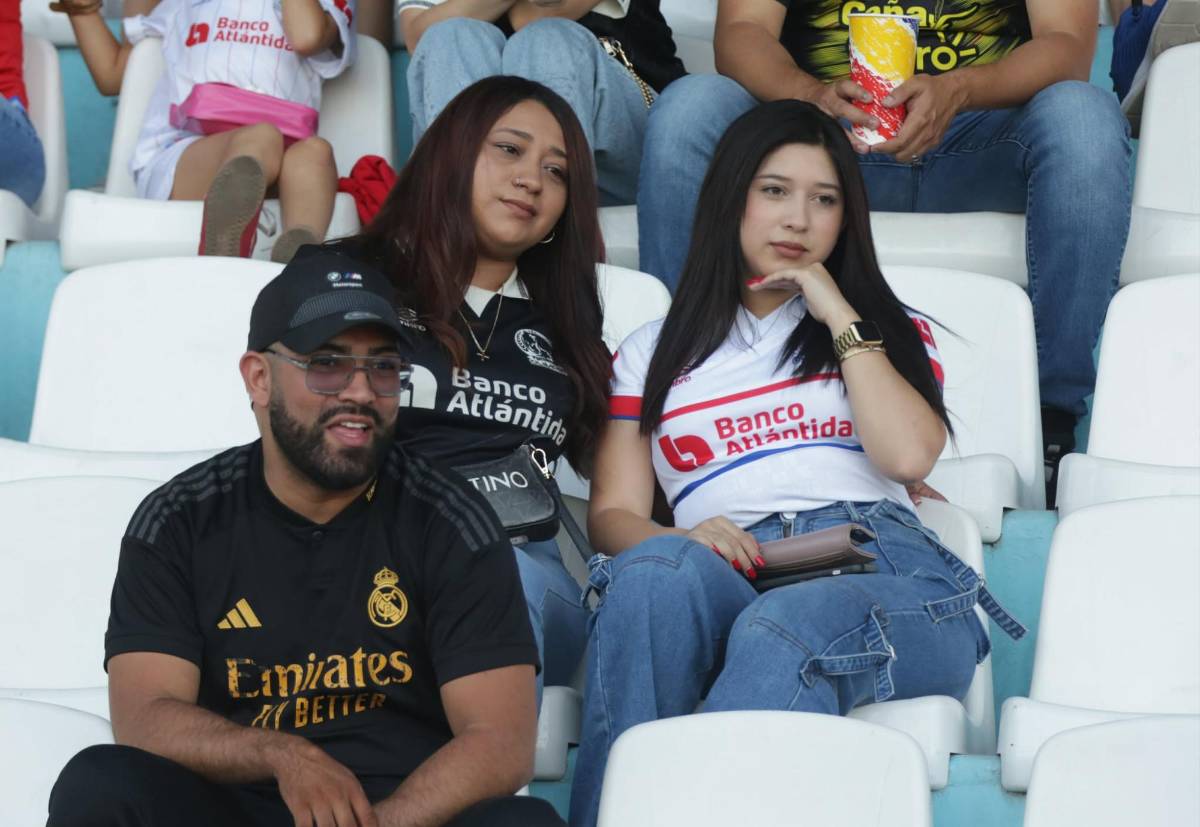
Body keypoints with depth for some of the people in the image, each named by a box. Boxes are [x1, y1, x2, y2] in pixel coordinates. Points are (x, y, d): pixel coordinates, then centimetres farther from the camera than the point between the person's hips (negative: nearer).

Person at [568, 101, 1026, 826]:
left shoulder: (888, 330, 27)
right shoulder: (654, 353, 28)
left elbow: (909, 455, 5)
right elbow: (613, 513, 15)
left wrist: (841, 317, 11)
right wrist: (681, 538, -8)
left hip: (883, 569, 0)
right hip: (729, 582, 1)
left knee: (782, 632, -38)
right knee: (656, 571, -38)